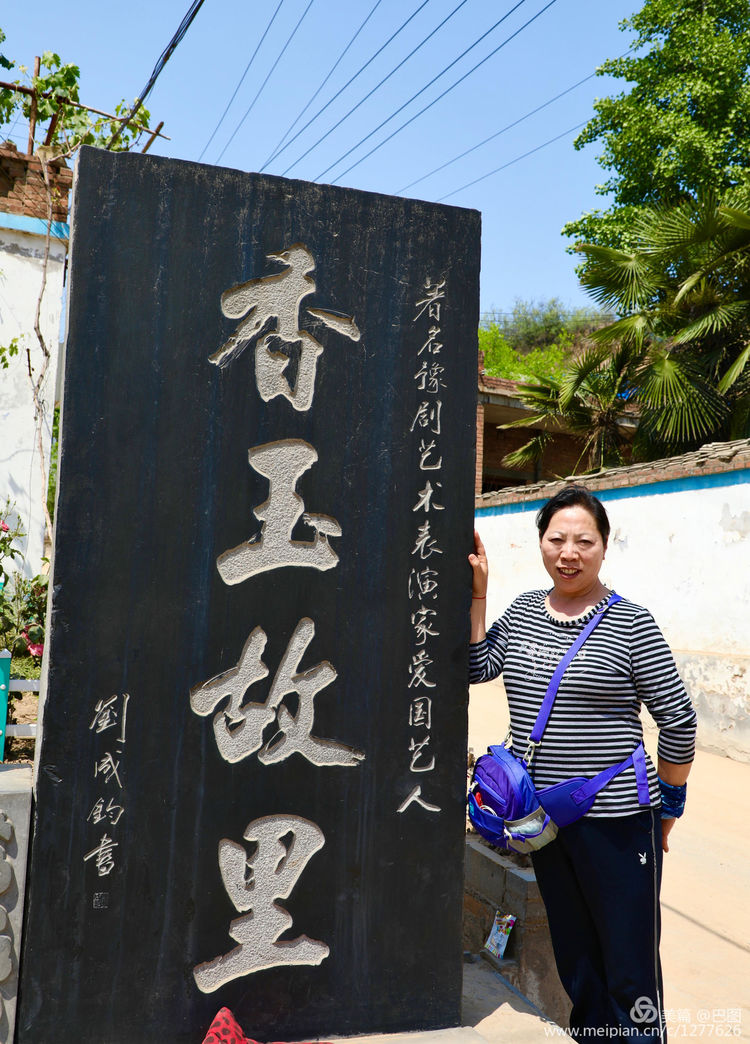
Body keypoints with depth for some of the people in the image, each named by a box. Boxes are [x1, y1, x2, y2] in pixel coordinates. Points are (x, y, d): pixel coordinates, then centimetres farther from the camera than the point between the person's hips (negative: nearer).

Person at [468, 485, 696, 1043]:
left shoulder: (631, 624, -10)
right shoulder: (522, 610, 6)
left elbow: (678, 720, -7)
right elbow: (475, 666, 3)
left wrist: (666, 806, -2)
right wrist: (477, 595, -2)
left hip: (616, 820, -5)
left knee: (630, 969, 5)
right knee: (574, 956, 22)